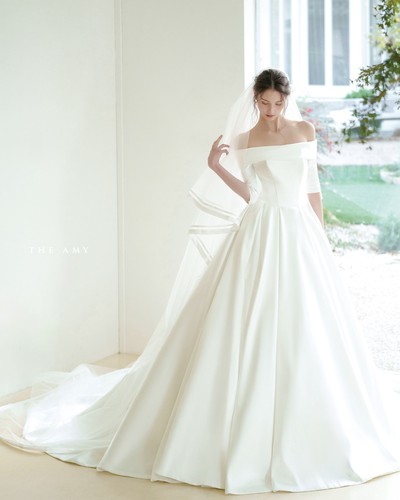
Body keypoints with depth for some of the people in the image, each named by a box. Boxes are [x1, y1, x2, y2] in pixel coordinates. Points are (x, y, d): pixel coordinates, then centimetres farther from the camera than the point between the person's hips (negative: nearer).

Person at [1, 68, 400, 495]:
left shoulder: (304, 130, 9)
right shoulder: (243, 140, 4)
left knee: (302, 329, 6)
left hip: (299, 235, 2)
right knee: (248, 328, -3)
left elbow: (312, 185, 11)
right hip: (259, 236, -2)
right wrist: (217, 167, -8)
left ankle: (300, 423, 21)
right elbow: (250, 195, 3)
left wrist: (320, 233, 8)